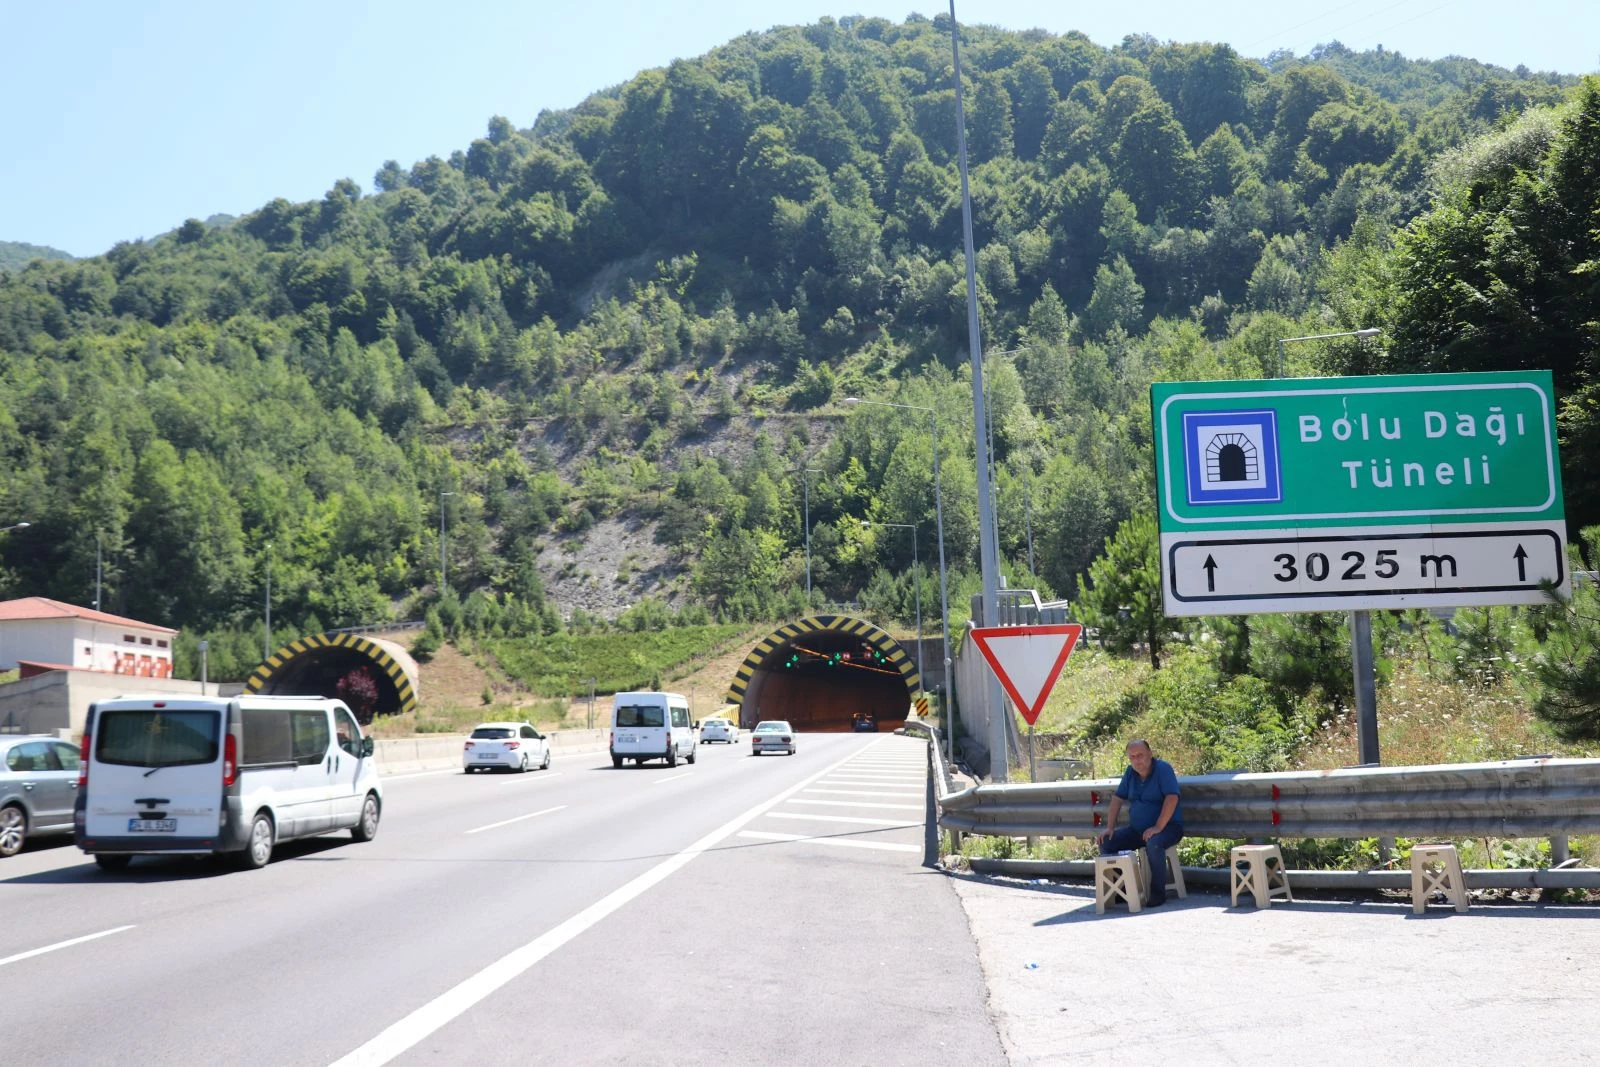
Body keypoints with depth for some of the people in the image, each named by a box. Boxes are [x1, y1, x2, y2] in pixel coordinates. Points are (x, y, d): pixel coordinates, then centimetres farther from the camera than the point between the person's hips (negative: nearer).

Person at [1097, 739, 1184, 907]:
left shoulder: (1163, 769, -13)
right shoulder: (1130, 772, 7)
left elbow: (1172, 798, -24)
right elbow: (1117, 798, 11)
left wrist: (1158, 827, -30)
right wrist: (1110, 827, 1)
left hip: (1168, 827, -7)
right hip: (1137, 829, 7)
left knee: (1153, 844, -38)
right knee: (1106, 843, -9)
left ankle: (1158, 893, -22)